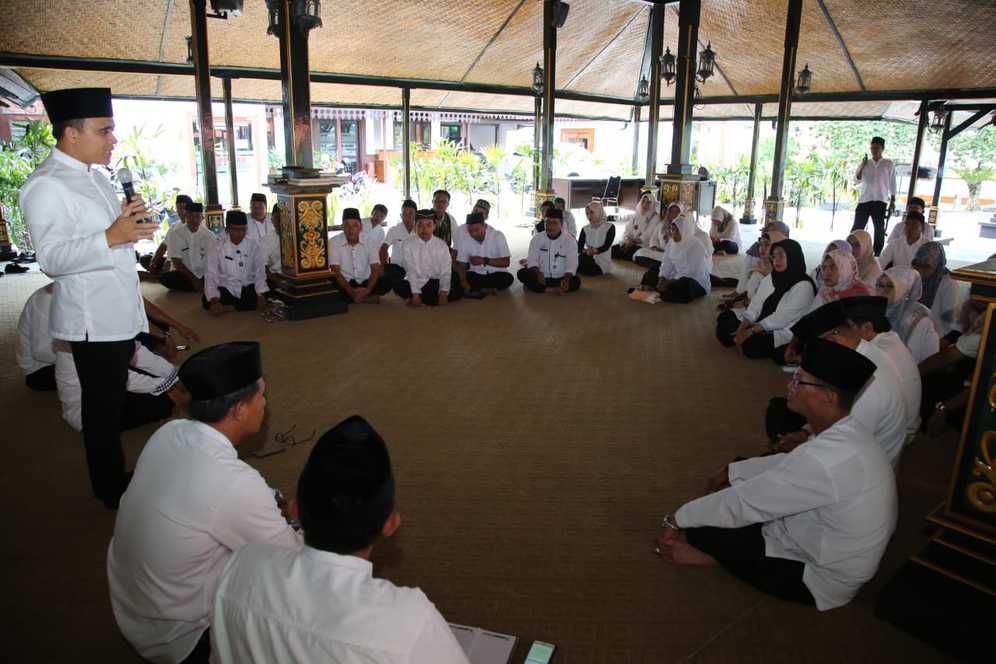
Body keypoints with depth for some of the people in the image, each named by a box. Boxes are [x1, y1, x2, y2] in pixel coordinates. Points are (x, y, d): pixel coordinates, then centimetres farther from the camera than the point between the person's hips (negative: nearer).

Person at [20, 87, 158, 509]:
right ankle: (110, 490, 18)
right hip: (93, 319, -9)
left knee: (113, 402, 18)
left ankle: (115, 477, 31)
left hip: (119, 312, 9)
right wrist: (112, 237, -36)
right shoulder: (45, 186, -16)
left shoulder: (94, 176, 14)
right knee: (103, 407, 3)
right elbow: (51, 257, -24)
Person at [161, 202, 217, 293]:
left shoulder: (210, 236, 0)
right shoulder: (175, 234, -4)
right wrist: (194, 280, -17)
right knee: (164, 278, -31)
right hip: (184, 275, 1)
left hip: (205, 276, -1)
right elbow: (177, 263, -7)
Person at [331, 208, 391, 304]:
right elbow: (336, 272, -15)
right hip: (346, 282, -1)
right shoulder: (334, 242, -11)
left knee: (386, 284, -25)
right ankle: (371, 298, -18)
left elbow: (376, 269, -10)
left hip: (365, 282, 1)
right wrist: (351, 291, -29)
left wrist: (368, 289, -29)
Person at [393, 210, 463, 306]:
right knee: (399, 287, -32)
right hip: (415, 283, -2)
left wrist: (443, 293, -23)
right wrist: (415, 295, -25)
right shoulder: (408, 244, -5)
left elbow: (446, 272, -7)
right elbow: (411, 271, -14)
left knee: (459, 290, -24)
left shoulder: (442, 245, 0)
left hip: (436, 284, 2)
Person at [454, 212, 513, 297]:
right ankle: (489, 289, -20)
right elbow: (461, 264, -9)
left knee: (508, 278, -33)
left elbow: (506, 262, -15)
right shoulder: (465, 238, -7)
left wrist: (485, 260, -27)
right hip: (476, 275, 2)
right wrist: (464, 282, -28)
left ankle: (476, 289, -17)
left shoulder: (498, 236, -13)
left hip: (496, 274, -2)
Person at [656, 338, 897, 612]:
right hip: (829, 548, 9)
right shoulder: (849, 435, -7)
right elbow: (789, 465, 12)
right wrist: (731, 471, 14)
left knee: (700, 526, -9)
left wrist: (678, 520, -15)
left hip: (819, 580, -8)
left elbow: (744, 502, -27)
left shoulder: (824, 460, -36)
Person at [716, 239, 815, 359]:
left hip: (783, 332, -7)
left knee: (750, 344, -32)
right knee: (724, 320, -9)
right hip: (761, 323, 7)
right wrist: (741, 328, -14)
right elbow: (755, 306, 1)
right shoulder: (770, 278, 9)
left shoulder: (804, 286, -16)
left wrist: (750, 331, -24)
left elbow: (782, 318, -22)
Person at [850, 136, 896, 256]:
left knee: (879, 229, 2)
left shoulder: (889, 164, 5)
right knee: (857, 227, -1)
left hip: (880, 201, -1)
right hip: (864, 200, 1)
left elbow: (892, 183, 6)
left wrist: (892, 200, 0)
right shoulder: (865, 163, 10)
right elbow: (857, 180, 3)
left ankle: (877, 255, 7)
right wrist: (862, 167, -11)